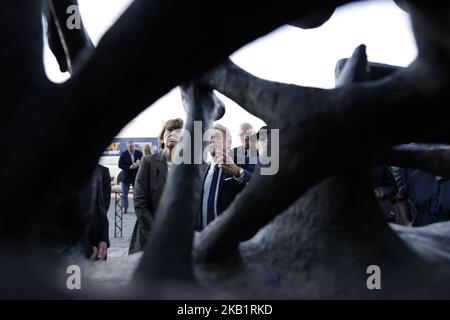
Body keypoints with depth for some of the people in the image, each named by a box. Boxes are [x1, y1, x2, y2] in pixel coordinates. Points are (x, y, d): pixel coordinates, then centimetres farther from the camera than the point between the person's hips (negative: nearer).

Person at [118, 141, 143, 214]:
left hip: (136, 176, 1)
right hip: (126, 176, -1)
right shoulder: (123, 154, -5)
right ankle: (125, 208, 14)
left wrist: (138, 164, -18)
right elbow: (120, 165, -8)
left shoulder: (139, 153, 0)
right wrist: (129, 167, -19)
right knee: (125, 193, 4)